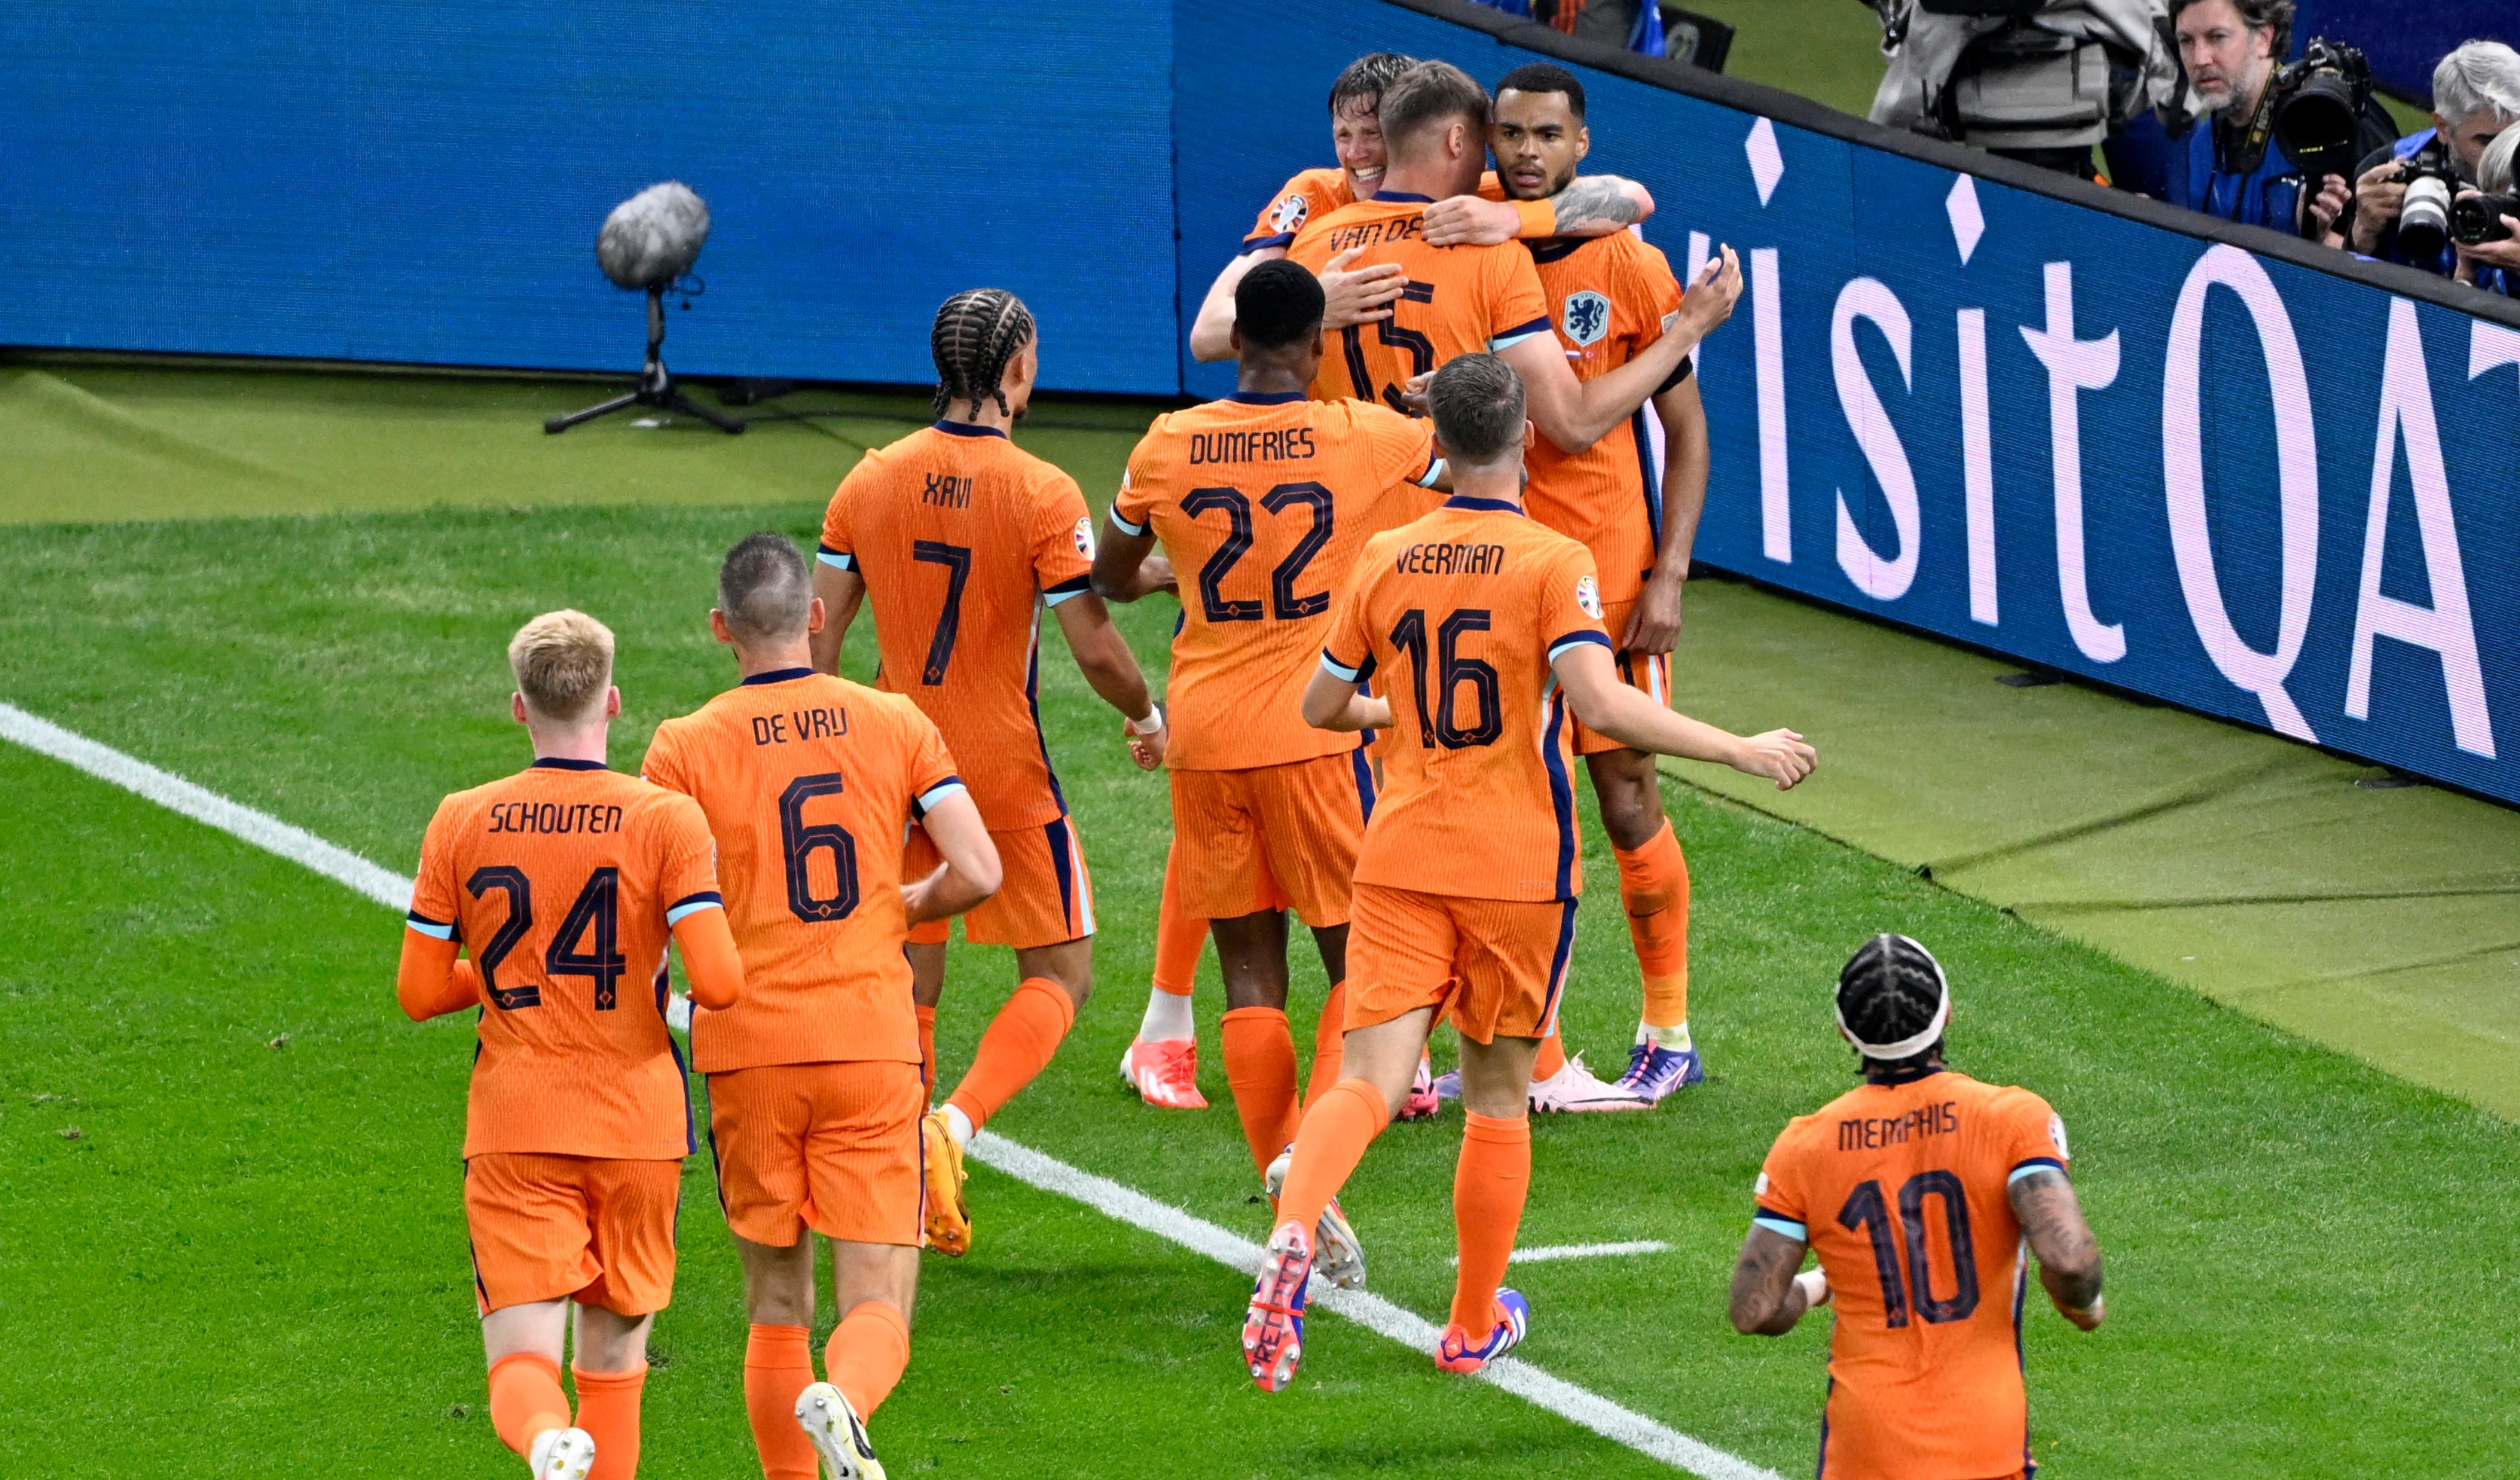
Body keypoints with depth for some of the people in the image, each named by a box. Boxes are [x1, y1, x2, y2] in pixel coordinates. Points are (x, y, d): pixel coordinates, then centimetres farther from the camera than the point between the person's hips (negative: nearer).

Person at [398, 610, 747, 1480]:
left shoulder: (461, 825, 0)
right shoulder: (666, 821, -6)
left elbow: (419, 993, 3)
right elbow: (719, 982, -14)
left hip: (513, 1136, 0)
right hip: (638, 1127, 0)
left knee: (523, 1365, -6)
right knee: (615, 1355, 17)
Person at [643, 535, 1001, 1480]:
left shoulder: (685, 748, -3)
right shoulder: (895, 724, 2)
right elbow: (976, 872, -3)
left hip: (750, 1049, 0)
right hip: (872, 1045, 0)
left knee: (776, 1308, 14)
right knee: (878, 1307, -1)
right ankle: (844, 1404, -32)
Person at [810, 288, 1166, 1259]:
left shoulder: (871, 481, 0)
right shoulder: (1041, 494, -14)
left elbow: (818, 631, 3)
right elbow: (1094, 647, -14)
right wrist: (1147, 717, 6)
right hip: (1006, 772, -4)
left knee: (910, 982, 14)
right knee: (1059, 974, 6)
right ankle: (955, 1123, -17)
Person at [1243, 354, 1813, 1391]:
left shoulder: (1387, 559, 4)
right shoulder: (1552, 564, -9)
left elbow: (1322, 706, 13)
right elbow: (1600, 702, -22)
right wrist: (1742, 752, -15)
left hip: (1400, 863, 2)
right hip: (1517, 868, -2)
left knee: (1369, 1081, -6)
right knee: (1497, 1098, 14)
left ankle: (1292, 1237, -35)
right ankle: (1475, 1325, 24)